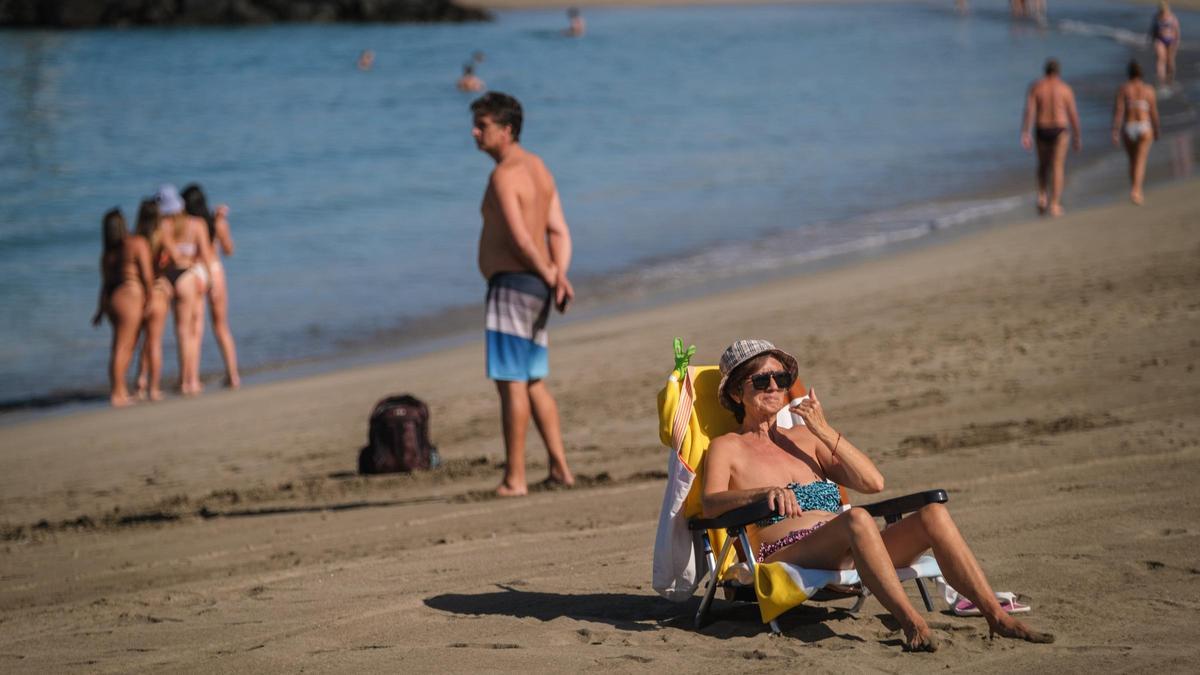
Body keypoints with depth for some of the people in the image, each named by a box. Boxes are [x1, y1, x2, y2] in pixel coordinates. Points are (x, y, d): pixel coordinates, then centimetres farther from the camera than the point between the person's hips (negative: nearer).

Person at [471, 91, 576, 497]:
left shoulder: (504, 175, -15)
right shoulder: (538, 168, 15)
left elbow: (521, 239, -20)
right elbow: (559, 231, 10)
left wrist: (550, 275, -7)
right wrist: (560, 276, -2)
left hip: (512, 284, -10)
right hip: (537, 286, 10)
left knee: (510, 382, -7)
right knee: (533, 382, 17)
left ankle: (514, 479, -7)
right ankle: (560, 468, 18)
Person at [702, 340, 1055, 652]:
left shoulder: (804, 437, 27)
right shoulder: (726, 447, 13)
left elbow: (873, 482, 16)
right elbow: (710, 504, -9)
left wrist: (825, 432, 8)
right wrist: (764, 492, -28)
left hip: (844, 556, 6)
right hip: (785, 556, -6)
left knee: (933, 514, -20)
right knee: (857, 519, -38)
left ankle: (997, 616, -28)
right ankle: (912, 623, -45)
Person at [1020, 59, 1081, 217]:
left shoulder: (1035, 87, -3)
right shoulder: (1065, 89, -5)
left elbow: (1029, 110, -11)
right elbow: (1073, 115, -3)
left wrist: (1025, 134, -14)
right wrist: (1077, 137, 7)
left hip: (1042, 131, 2)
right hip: (1059, 131, -2)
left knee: (1043, 165, 21)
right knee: (1058, 168, 2)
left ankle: (1042, 197, 6)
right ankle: (1055, 205, -4)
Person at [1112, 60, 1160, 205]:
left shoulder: (1123, 89, -4)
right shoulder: (1148, 89, -1)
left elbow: (1118, 111, -11)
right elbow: (1154, 112, 2)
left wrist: (1115, 133, -13)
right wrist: (1156, 131, 17)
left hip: (1128, 129, 1)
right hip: (1144, 128, -1)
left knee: (1133, 160, 22)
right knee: (1140, 162, -6)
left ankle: (1135, 190, 30)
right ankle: (1135, 190, -27)